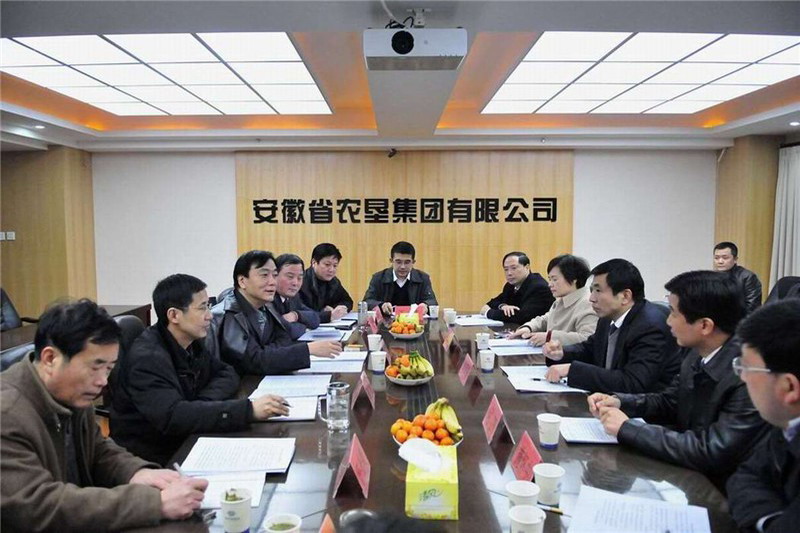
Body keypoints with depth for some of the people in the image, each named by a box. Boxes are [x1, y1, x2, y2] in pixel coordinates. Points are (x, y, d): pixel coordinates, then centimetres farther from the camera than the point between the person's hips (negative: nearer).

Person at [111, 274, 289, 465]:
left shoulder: (192, 343, 2)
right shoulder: (147, 358, -22)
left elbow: (227, 374, 8)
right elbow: (172, 417, -34)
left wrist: (202, 403, -14)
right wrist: (249, 409, -38)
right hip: (151, 459, -7)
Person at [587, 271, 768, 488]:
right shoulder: (696, 353, -4)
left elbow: (711, 452, -29)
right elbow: (669, 401, 11)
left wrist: (627, 428, -23)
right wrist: (619, 402, -7)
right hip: (687, 470, 6)